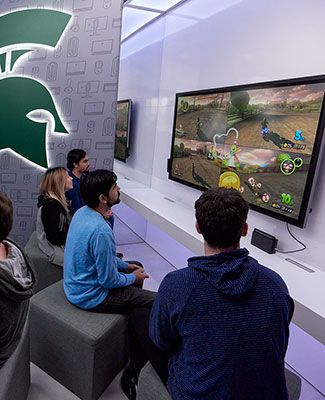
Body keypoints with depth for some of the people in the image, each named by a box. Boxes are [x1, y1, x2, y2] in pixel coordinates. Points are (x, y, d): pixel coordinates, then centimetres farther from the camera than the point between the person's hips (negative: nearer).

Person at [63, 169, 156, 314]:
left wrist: (125, 265, 12)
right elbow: (108, 281, -24)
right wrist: (133, 278, -6)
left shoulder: (82, 212, -5)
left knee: (137, 267, 24)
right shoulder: (101, 231, -34)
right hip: (90, 297, -9)